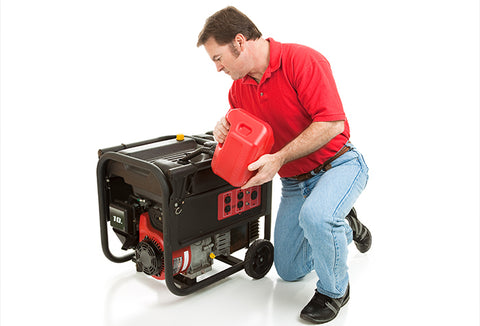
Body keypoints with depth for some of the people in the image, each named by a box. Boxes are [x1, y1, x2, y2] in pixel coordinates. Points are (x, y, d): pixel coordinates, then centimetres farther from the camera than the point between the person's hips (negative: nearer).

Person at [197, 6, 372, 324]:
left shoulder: (302, 60, -22)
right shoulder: (239, 87, 0)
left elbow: (331, 123, -28)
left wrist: (279, 158, -30)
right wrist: (224, 129, -13)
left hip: (338, 163, -7)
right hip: (294, 182, 7)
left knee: (315, 216, -40)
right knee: (289, 270, 13)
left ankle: (335, 289, -9)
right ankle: (343, 225, 37)